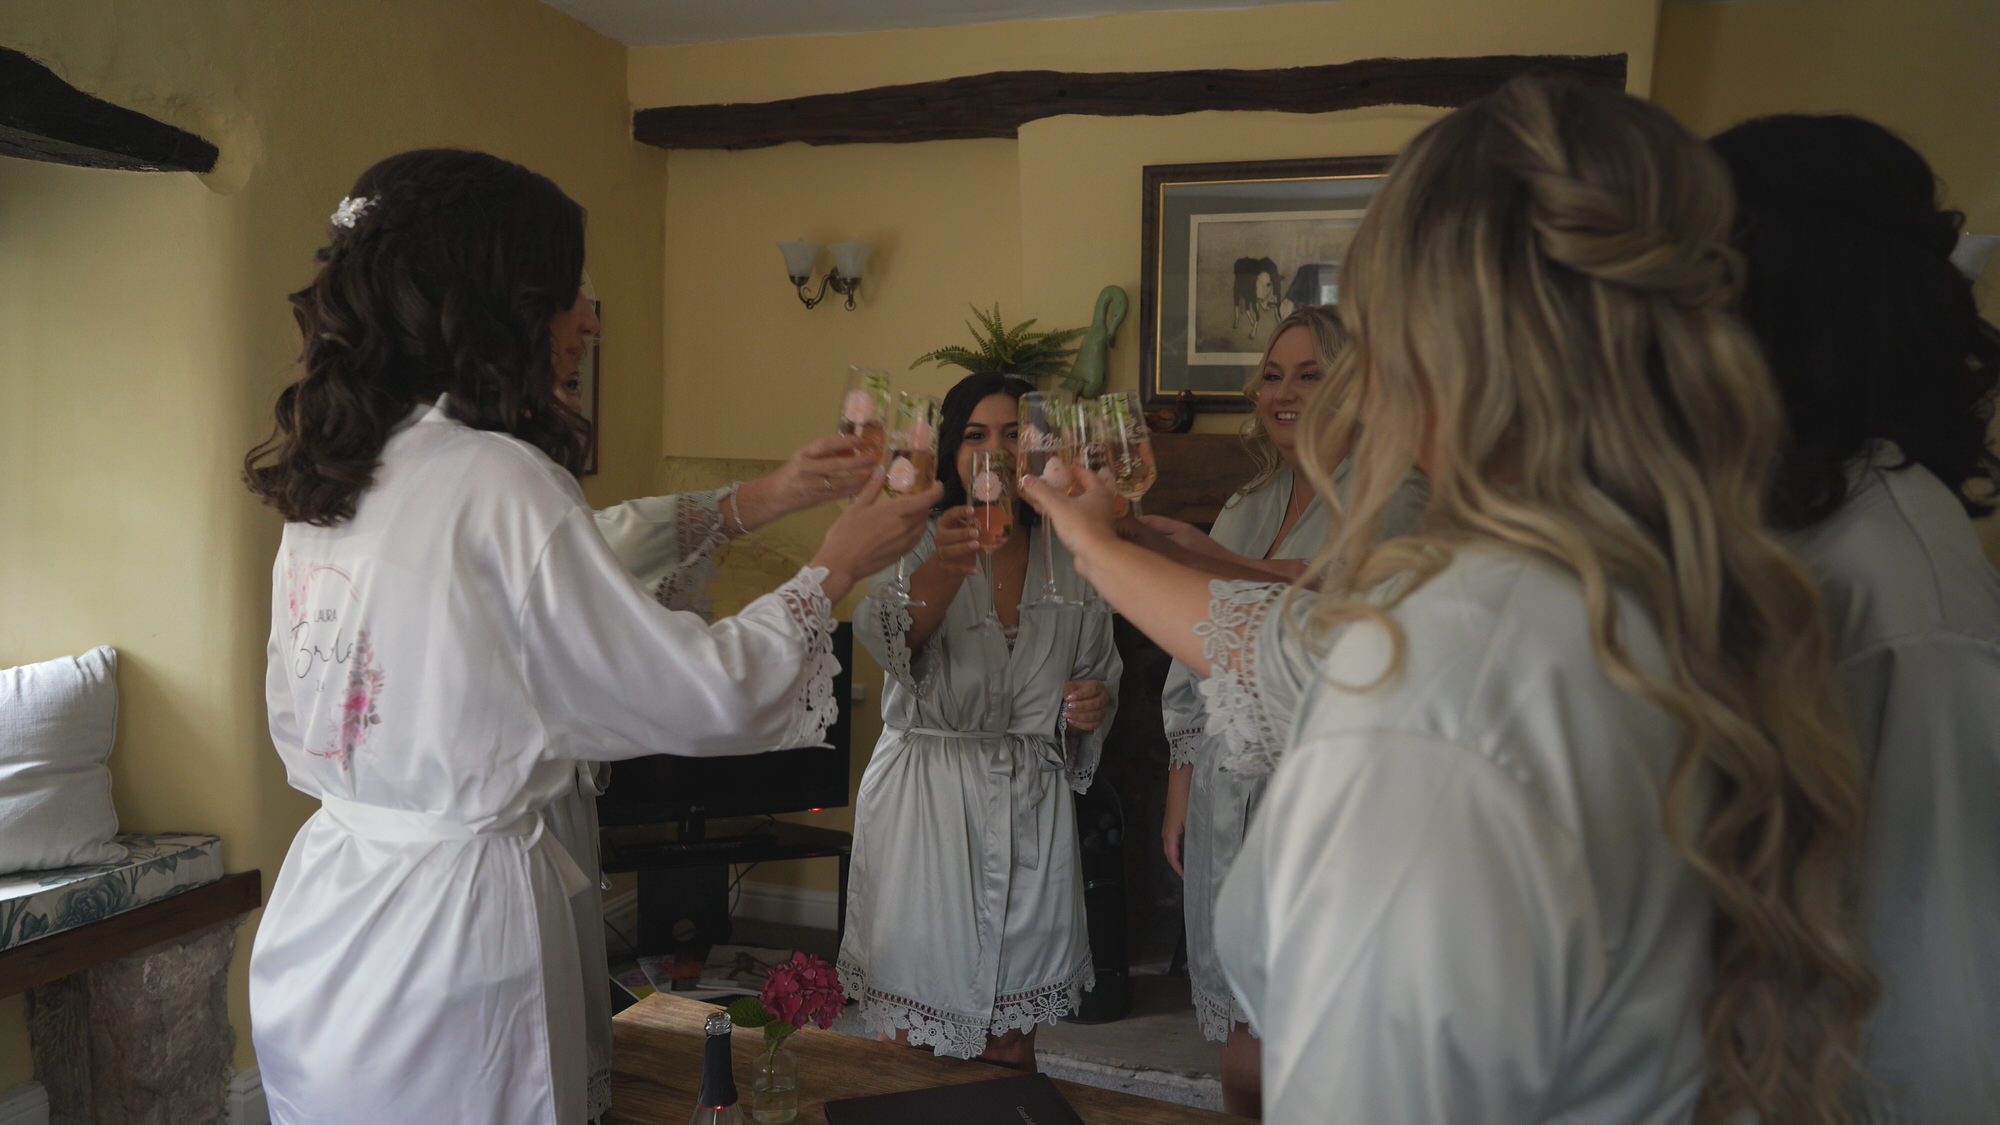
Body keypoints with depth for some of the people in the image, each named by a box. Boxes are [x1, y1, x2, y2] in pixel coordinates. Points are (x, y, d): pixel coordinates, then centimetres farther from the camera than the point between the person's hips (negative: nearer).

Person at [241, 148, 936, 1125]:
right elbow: (706, 697, -18)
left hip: (317, 922, 8)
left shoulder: (330, 477, 4)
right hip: (450, 921, -8)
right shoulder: (494, 480, -21)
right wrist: (833, 569, -4)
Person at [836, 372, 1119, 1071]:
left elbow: (1099, 676, 19)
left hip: (1029, 807, 3)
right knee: (916, 1036, 3)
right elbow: (883, 637, -23)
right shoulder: (916, 543, -2)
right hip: (925, 798, -2)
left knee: (1011, 1043, 12)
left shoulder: (1071, 560, 8)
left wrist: (1094, 707, -4)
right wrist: (945, 569, -42)